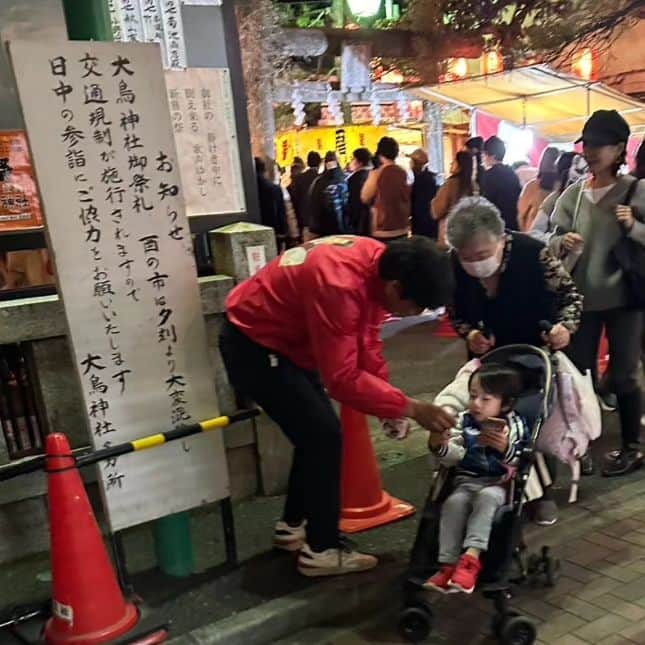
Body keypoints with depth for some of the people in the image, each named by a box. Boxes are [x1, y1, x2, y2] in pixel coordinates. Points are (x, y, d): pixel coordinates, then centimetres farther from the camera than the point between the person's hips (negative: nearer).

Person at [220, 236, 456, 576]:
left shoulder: (379, 265, -8)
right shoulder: (339, 285, -36)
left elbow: (367, 343, 0)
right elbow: (342, 378, -32)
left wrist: (392, 405, -8)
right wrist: (408, 407, -28)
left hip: (286, 338, 9)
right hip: (253, 346, -9)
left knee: (316, 432, 14)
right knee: (323, 436, -8)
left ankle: (293, 526, 31)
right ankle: (321, 551, 6)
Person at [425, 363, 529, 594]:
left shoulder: (514, 425, -2)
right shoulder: (464, 421, 5)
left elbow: (520, 462, -8)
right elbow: (453, 458, 1)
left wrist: (505, 448, -28)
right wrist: (439, 445, -19)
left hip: (498, 484, -3)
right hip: (466, 482, 3)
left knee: (487, 497, -34)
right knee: (453, 503, -26)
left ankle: (471, 556, -37)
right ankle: (448, 564, -24)